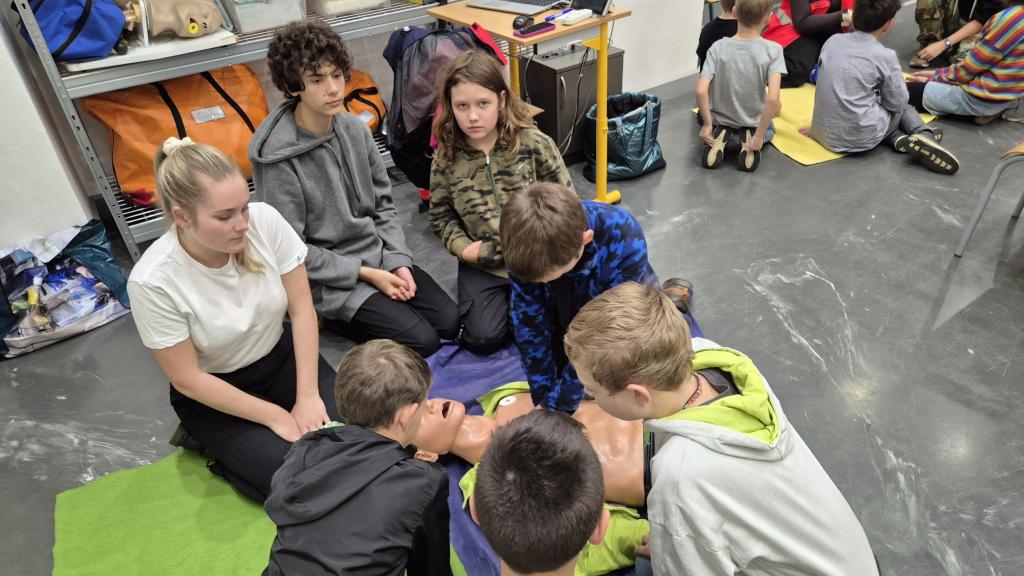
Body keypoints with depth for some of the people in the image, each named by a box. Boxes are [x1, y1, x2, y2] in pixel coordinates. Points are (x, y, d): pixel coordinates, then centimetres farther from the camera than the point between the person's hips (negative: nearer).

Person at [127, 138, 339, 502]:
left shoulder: (265, 220, -21)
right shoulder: (153, 281, -27)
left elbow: (302, 310, -12)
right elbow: (187, 378, -17)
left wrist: (307, 396, -16)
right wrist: (275, 417, -17)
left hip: (282, 357, 4)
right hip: (214, 393, -3)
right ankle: (217, 450, 10)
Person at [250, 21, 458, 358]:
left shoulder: (354, 129, -2)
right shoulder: (278, 156, -20)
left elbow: (383, 203, 6)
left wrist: (398, 261, -7)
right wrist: (366, 273, -17)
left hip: (380, 256, 6)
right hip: (329, 278, -6)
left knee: (450, 322, -3)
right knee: (422, 342, -14)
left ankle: (362, 314, 14)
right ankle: (337, 318, 8)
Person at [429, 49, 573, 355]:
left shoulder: (534, 143, -10)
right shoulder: (446, 157, -4)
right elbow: (441, 216, 6)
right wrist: (464, 248, -10)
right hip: (483, 262, 1)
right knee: (482, 339, -11)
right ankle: (506, 299, 20)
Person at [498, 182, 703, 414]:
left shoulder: (625, 240, -40)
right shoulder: (525, 247, -31)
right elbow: (529, 325, -20)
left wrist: (558, 406, -29)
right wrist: (542, 399, -18)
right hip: (569, 310, 2)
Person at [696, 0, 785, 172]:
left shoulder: (718, 47, -18)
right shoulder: (773, 50, -20)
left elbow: (701, 91, -27)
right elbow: (773, 98, -30)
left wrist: (707, 124, -14)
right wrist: (759, 136, -22)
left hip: (720, 119, 0)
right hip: (753, 122, 0)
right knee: (769, 130, 37)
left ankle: (717, 136, 2)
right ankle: (752, 138, 0)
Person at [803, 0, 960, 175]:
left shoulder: (832, 41, 2)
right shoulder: (884, 56, -9)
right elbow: (898, 103, 2)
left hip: (827, 135, 4)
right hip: (861, 138, -3)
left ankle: (899, 139, 10)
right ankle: (925, 136, 10)